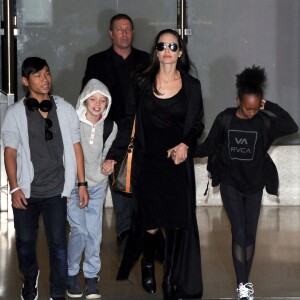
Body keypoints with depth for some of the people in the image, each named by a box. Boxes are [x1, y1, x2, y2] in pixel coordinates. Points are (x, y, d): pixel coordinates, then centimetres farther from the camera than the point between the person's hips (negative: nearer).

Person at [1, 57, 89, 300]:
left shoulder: (65, 110, 0)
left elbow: (76, 146, 5)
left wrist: (82, 183, 3)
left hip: (56, 191, 0)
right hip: (26, 190, 0)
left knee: (58, 244, -1)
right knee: (25, 240, 12)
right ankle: (30, 277, 40)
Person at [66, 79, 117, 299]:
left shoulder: (110, 127, -1)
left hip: (97, 185, 3)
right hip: (73, 184, -3)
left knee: (94, 232, 0)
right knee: (79, 230, -13)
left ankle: (91, 277, 13)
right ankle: (72, 274, 5)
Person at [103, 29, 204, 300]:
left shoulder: (192, 86, 4)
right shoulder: (142, 84, 4)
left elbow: (198, 125, 9)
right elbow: (129, 123, 6)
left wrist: (185, 144, -11)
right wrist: (113, 156, 1)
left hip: (177, 161, 0)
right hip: (147, 162, 0)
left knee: (177, 221, -4)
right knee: (151, 221, -2)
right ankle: (147, 265, 27)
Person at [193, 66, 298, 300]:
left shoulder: (264, 122, -9)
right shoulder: (225, 120, -9)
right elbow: (209, 146, -1)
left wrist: (271, 107, -21)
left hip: (254, 185, 1)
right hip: (230, 184, -1)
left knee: (250, 234, 7)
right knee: (239, 232, -7)